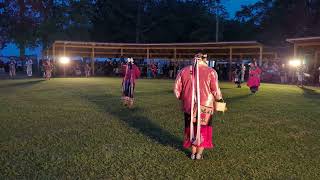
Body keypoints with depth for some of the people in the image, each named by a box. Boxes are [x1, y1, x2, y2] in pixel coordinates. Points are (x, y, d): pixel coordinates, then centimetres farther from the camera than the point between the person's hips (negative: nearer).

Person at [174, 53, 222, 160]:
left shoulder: (184, 71, 2)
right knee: (203, 129, 15)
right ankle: (199, 153, 20)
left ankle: (193, 153, 25)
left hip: (189, 106, 3)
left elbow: (177, 90, 3)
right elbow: (215, 90, -8)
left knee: (191, 128, 19)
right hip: (205, 106, -2)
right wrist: (219, 98, 12)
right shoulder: (210, 72, -7)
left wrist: (183, 98, 20)